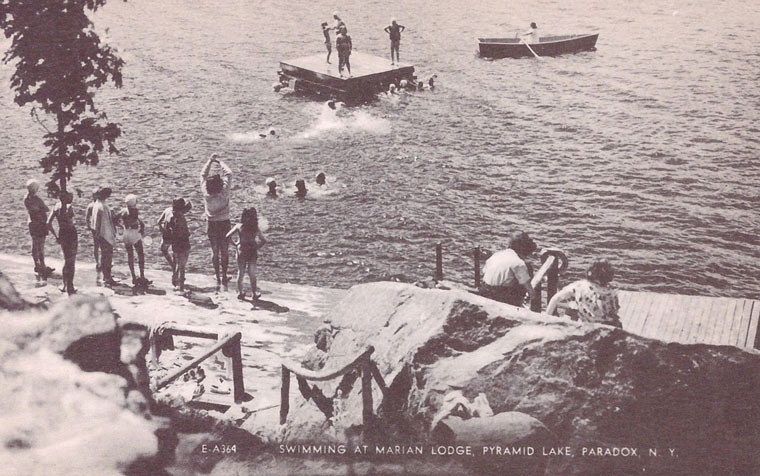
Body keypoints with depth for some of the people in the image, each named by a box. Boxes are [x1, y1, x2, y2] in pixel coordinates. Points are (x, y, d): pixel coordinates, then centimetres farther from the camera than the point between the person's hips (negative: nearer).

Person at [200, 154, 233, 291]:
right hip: (224, 223, -1)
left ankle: (218, 277, 9)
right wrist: (219, 162, 0)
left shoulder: (206, 194, -14)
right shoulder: (224, 193, -19)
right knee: (224, 250, 9)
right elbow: (228, 173, -11)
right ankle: (224, 276, 11)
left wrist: (210, 161, 6)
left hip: (212, 224, 1)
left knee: (214, 251, 10)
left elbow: (203, 175, 0)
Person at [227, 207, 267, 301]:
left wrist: (235, 243, 0)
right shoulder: (255, 229, -8)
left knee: (240, 273, 15)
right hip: (252, 253, 0)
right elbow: (263, 240, -15)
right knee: (252, 274, 11)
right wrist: (257, 247, -3)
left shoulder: (239, 227, -8)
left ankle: (240, 292, 20)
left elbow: (228, 236, -10)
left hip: (241, 252, 0)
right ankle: (254, 294, 16)